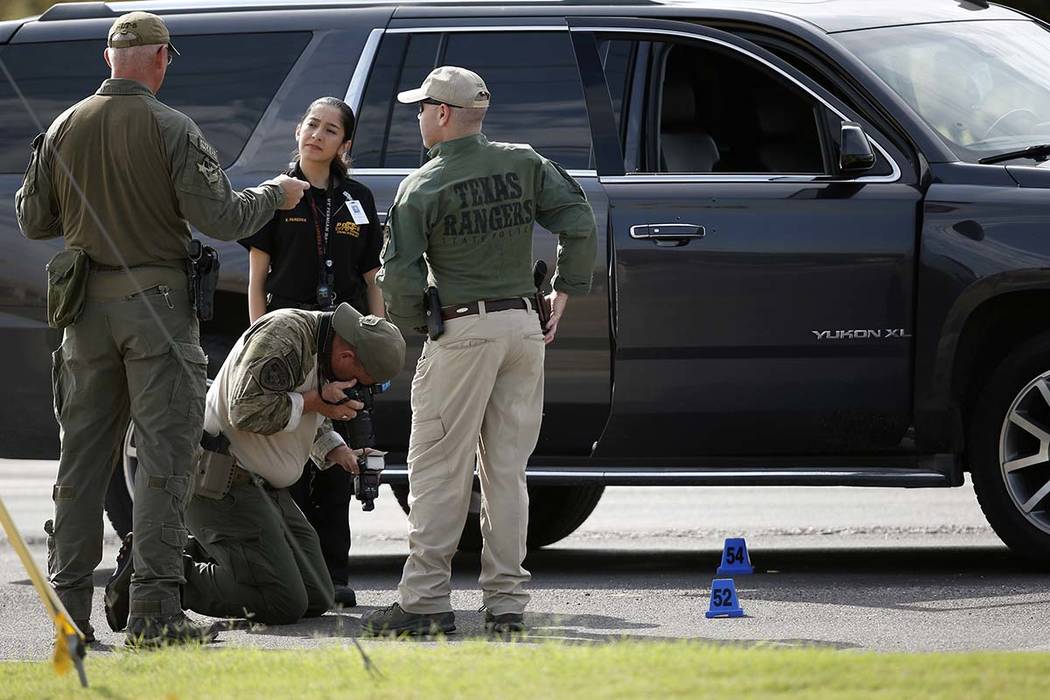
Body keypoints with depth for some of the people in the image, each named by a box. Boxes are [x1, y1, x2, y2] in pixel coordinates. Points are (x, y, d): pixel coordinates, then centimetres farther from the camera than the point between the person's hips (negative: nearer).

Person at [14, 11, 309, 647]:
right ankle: (155, 610, -7)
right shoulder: (172, 130, -10)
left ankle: (69, 602, 11)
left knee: (83, 457, 11)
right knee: (164, 456, -2)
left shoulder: (64, 129, 5)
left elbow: (32, 221, 10)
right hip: (155, 304, -5)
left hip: (87, 308, 5)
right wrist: (276, 195, 6)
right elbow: (219, 218, -12)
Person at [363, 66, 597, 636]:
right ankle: (505, 601, 6)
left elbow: (400, 275, -10)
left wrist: (413, 327, 7)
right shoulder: (524, 164, 5)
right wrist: (565, 291, 8)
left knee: (438, 471, -2)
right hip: (524, 326, 5)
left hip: (463, 332, -5)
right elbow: (578, 224, 0)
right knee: (507, 471, 8)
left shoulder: (422, 187, -6)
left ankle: (425, 600, -6)